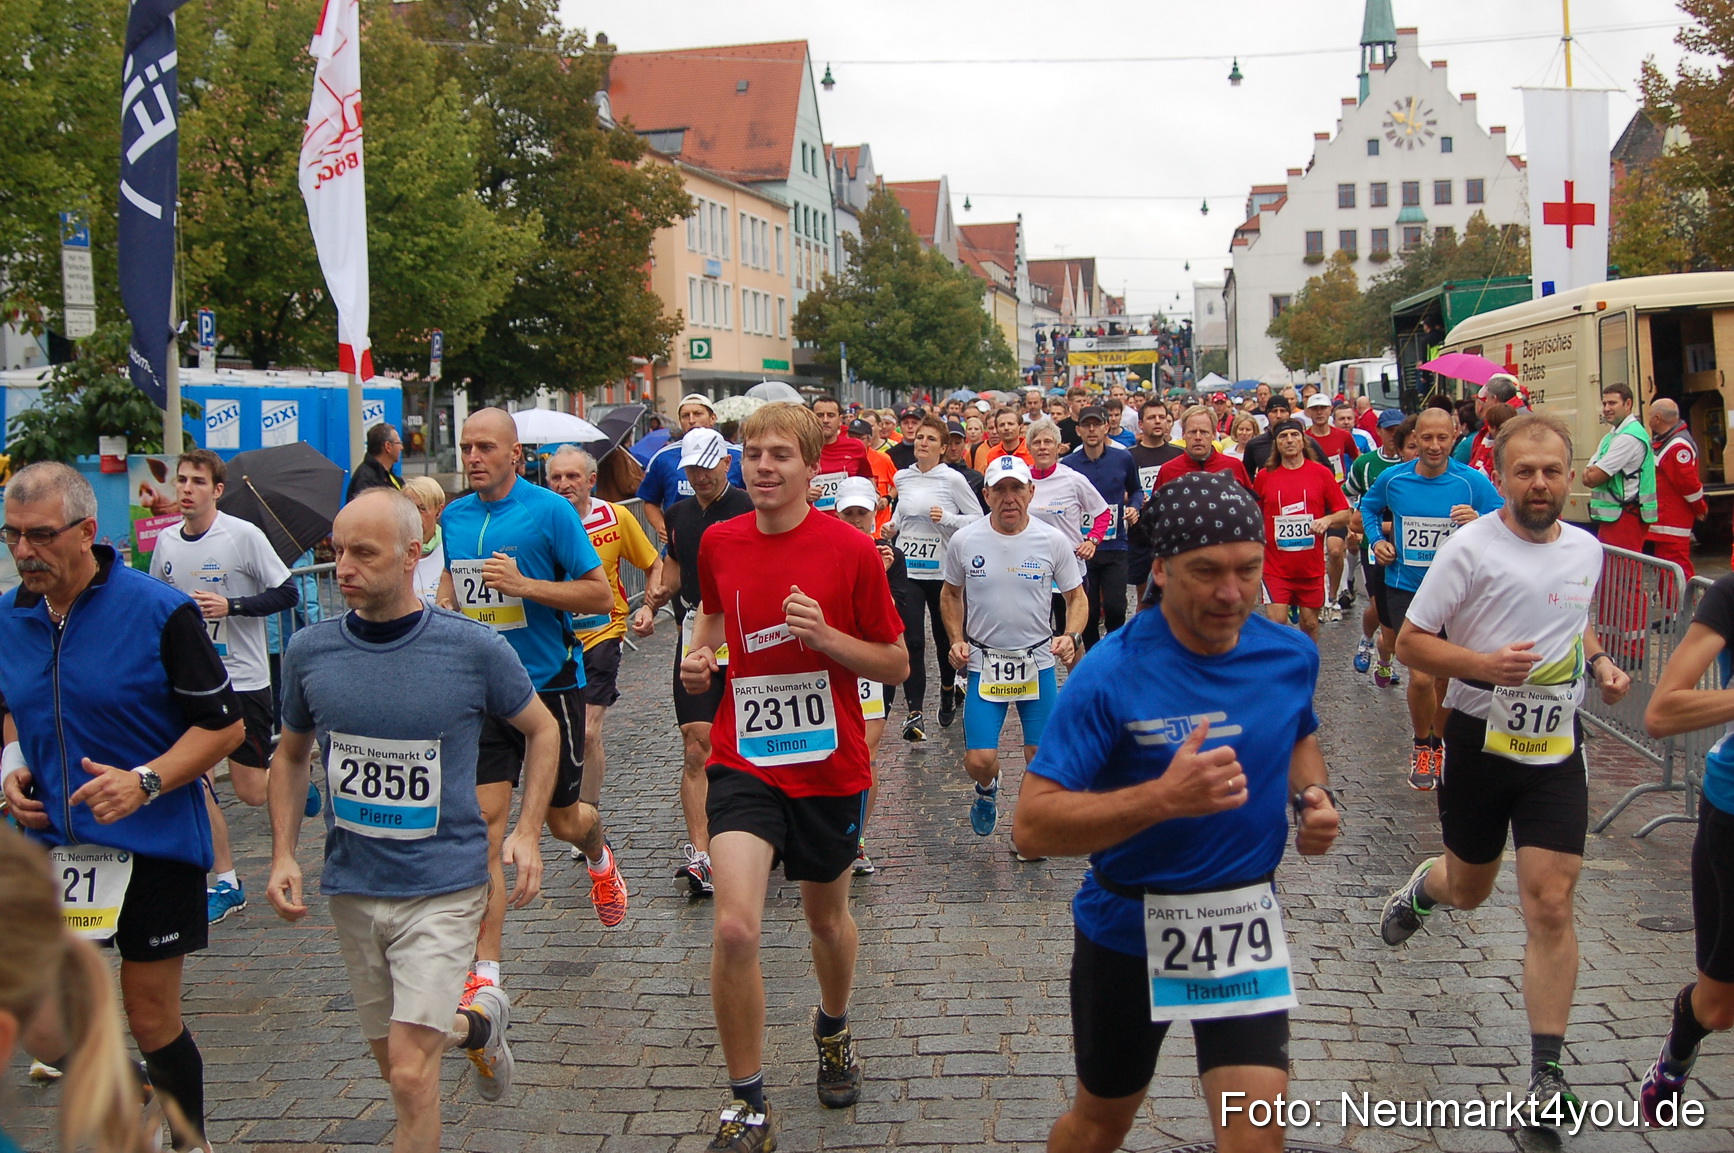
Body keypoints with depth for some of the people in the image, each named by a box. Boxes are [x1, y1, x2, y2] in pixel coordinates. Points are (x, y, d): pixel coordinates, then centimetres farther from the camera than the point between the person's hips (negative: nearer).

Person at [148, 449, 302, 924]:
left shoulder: (243, 535, -11)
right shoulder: (166, 541, 5)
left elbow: (287, 594, -10)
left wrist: (230, 606, -20)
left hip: (242, 680, -5)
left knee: (251, 792, -1)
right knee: (198, 784, 2)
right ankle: (226, 884, 14)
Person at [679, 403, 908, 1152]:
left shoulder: (851, 550, -10)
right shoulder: (719, 543, -1)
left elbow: (897, 665, -5)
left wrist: (826, 636, -21)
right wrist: (698, 655, 1)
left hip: (830, 767, -1)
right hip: (744, 761, 1)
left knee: (827, 918, 19)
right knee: (734, 928, -17)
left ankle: (833, 1029, 52)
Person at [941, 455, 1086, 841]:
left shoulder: (1054, 541, -7)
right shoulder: (964, 541, -6)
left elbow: (1077, 597, 4)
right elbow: (951, 594, 11)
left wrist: (1071, 636, -15)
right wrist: (956, 640, -3)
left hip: (1038, 661, 0)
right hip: (984, 663, 0)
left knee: (1041, 759, 3)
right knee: (979, 761, -7)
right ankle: (987, 788, 31)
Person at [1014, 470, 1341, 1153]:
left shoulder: (1292, 656, -7)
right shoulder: (1111, 674, -22)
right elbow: (1033, 827, -27)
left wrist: (1312, 793, -4)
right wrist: (1162, 797, -38)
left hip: (1244, 925, 3)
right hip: (1128, 925, -2)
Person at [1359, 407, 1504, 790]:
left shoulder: (1473, 482, -9)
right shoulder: (1392, 478, -3)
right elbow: (1368, 507, 19)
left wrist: (1479, 523, -28)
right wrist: (1376, 540, 3)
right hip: (1406, 589, 0)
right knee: (1421, 677, -11)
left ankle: (1442, 744, 38)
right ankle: (1422, 746, 15)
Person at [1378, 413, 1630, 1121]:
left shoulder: (1587, 549, 4)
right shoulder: (1470, 547, -13)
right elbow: (1409, 642, -11)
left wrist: (1599, 662, 3)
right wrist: (1483, 664, -26)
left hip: (1557, 746, 3)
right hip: (1481, 739, -3)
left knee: (1550, 905, -5)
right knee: (1468, 892, 15)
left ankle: (1547, 1070, 5)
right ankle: (1421, 888, 53)